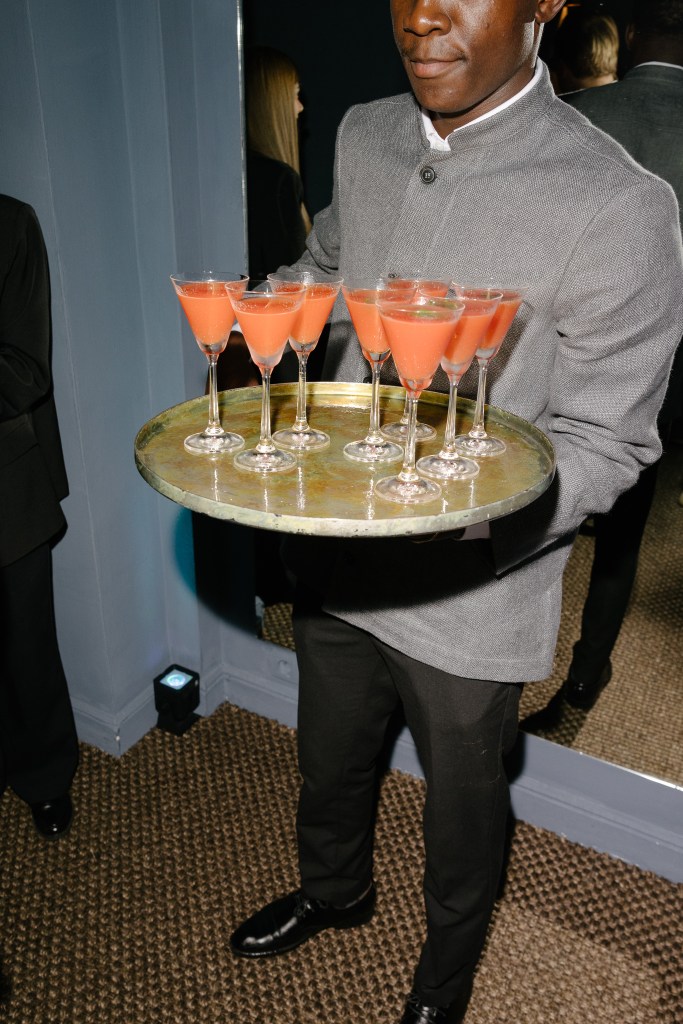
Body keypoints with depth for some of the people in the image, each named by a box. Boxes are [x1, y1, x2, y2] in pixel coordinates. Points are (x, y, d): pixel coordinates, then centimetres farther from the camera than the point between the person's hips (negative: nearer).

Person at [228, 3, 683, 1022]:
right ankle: (334, 888, 63)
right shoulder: (363, 137, -1)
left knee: (461, 797, 22)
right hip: (333, 557, 6)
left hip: (467, 597, -5)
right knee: (329, 761, 29)